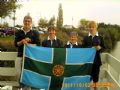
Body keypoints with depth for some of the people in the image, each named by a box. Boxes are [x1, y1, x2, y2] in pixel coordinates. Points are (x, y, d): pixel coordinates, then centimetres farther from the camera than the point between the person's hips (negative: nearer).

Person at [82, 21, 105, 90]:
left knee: (96, 73, 7)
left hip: (96, 59, 0)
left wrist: (100, 48, -15)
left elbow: (103, 48, 6)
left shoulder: (100, 37, 6)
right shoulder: (86, 38, 7)